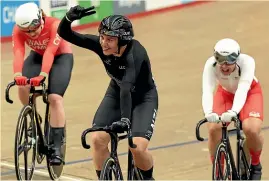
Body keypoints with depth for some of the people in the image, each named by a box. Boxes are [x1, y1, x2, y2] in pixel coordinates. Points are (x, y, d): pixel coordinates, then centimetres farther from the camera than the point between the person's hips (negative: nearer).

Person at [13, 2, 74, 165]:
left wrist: (43, 75, -59)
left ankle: (57, 146, -19)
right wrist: (18, 74, -57)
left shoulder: (54, 25, -34)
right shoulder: (18, 30, -25)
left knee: (55, 98, -22)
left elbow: (50, 52, -44)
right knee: (23, 87, -25)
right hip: (37, 56, 3)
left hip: (61, 57, -3)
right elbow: (18, 53, -38)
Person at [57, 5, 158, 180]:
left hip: (143, 98, -5)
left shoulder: (135, 53, -36)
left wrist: (125, 119, -62)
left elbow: (127, 87, -50)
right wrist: (69, 18, -46)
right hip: (116, 93, 5)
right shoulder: (100, 45, -23)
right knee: (98, 139, -14)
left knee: (138, 147, -19)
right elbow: (65, 34, -25)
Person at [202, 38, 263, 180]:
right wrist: (209, 113, -63)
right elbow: (207, 90, -43)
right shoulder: (211, 64, -32)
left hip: (249, 92, -2)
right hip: (225, 93, 2)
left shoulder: (246, 62, -36)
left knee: (251, 129, -27)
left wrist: (234, 111, -64)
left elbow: (242, 90, -45)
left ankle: (255, 164, 5)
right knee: (213, 128, -23)